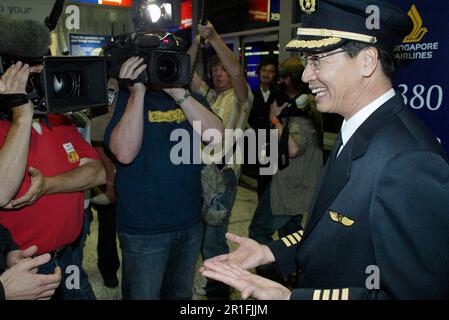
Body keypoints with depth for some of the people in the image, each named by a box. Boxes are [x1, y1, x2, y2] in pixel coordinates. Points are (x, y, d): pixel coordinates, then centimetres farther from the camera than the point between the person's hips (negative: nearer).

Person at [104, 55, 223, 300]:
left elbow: (217, 136, -12)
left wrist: (179, 93, -19)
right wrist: (138, 93, -23)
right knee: (142, 294, 12)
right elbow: (124, 153, -22)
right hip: (143, 229, -4)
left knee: (181, 293, 22)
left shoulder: (189, 96, 6)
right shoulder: (127, 98, -6)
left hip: (190, 223, 4)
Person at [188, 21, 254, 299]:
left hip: (224, 171, -6)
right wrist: (196, 41, -7)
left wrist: (214, 37, -21)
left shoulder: (240, 97, 0)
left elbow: (237, 72, -20)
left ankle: (219, 291, 14)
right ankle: (213, 281, 36)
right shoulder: (207, 94, 16)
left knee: (213, 237, -6)